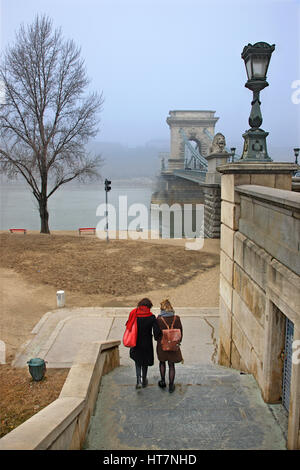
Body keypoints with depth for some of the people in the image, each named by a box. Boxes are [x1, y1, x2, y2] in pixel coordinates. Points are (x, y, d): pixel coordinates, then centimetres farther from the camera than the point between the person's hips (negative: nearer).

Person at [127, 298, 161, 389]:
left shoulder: (134, 315, -10)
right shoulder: (151, 317, -15)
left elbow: (129, 326, -6)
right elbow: (157, 331, -19)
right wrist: (156, 337, 2)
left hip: (136, 344, 1)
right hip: (147, 344, -1)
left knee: (138, 362, 21)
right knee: (145, 363, 20)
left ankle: (139, 381, 9)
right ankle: (144, 381, 34)